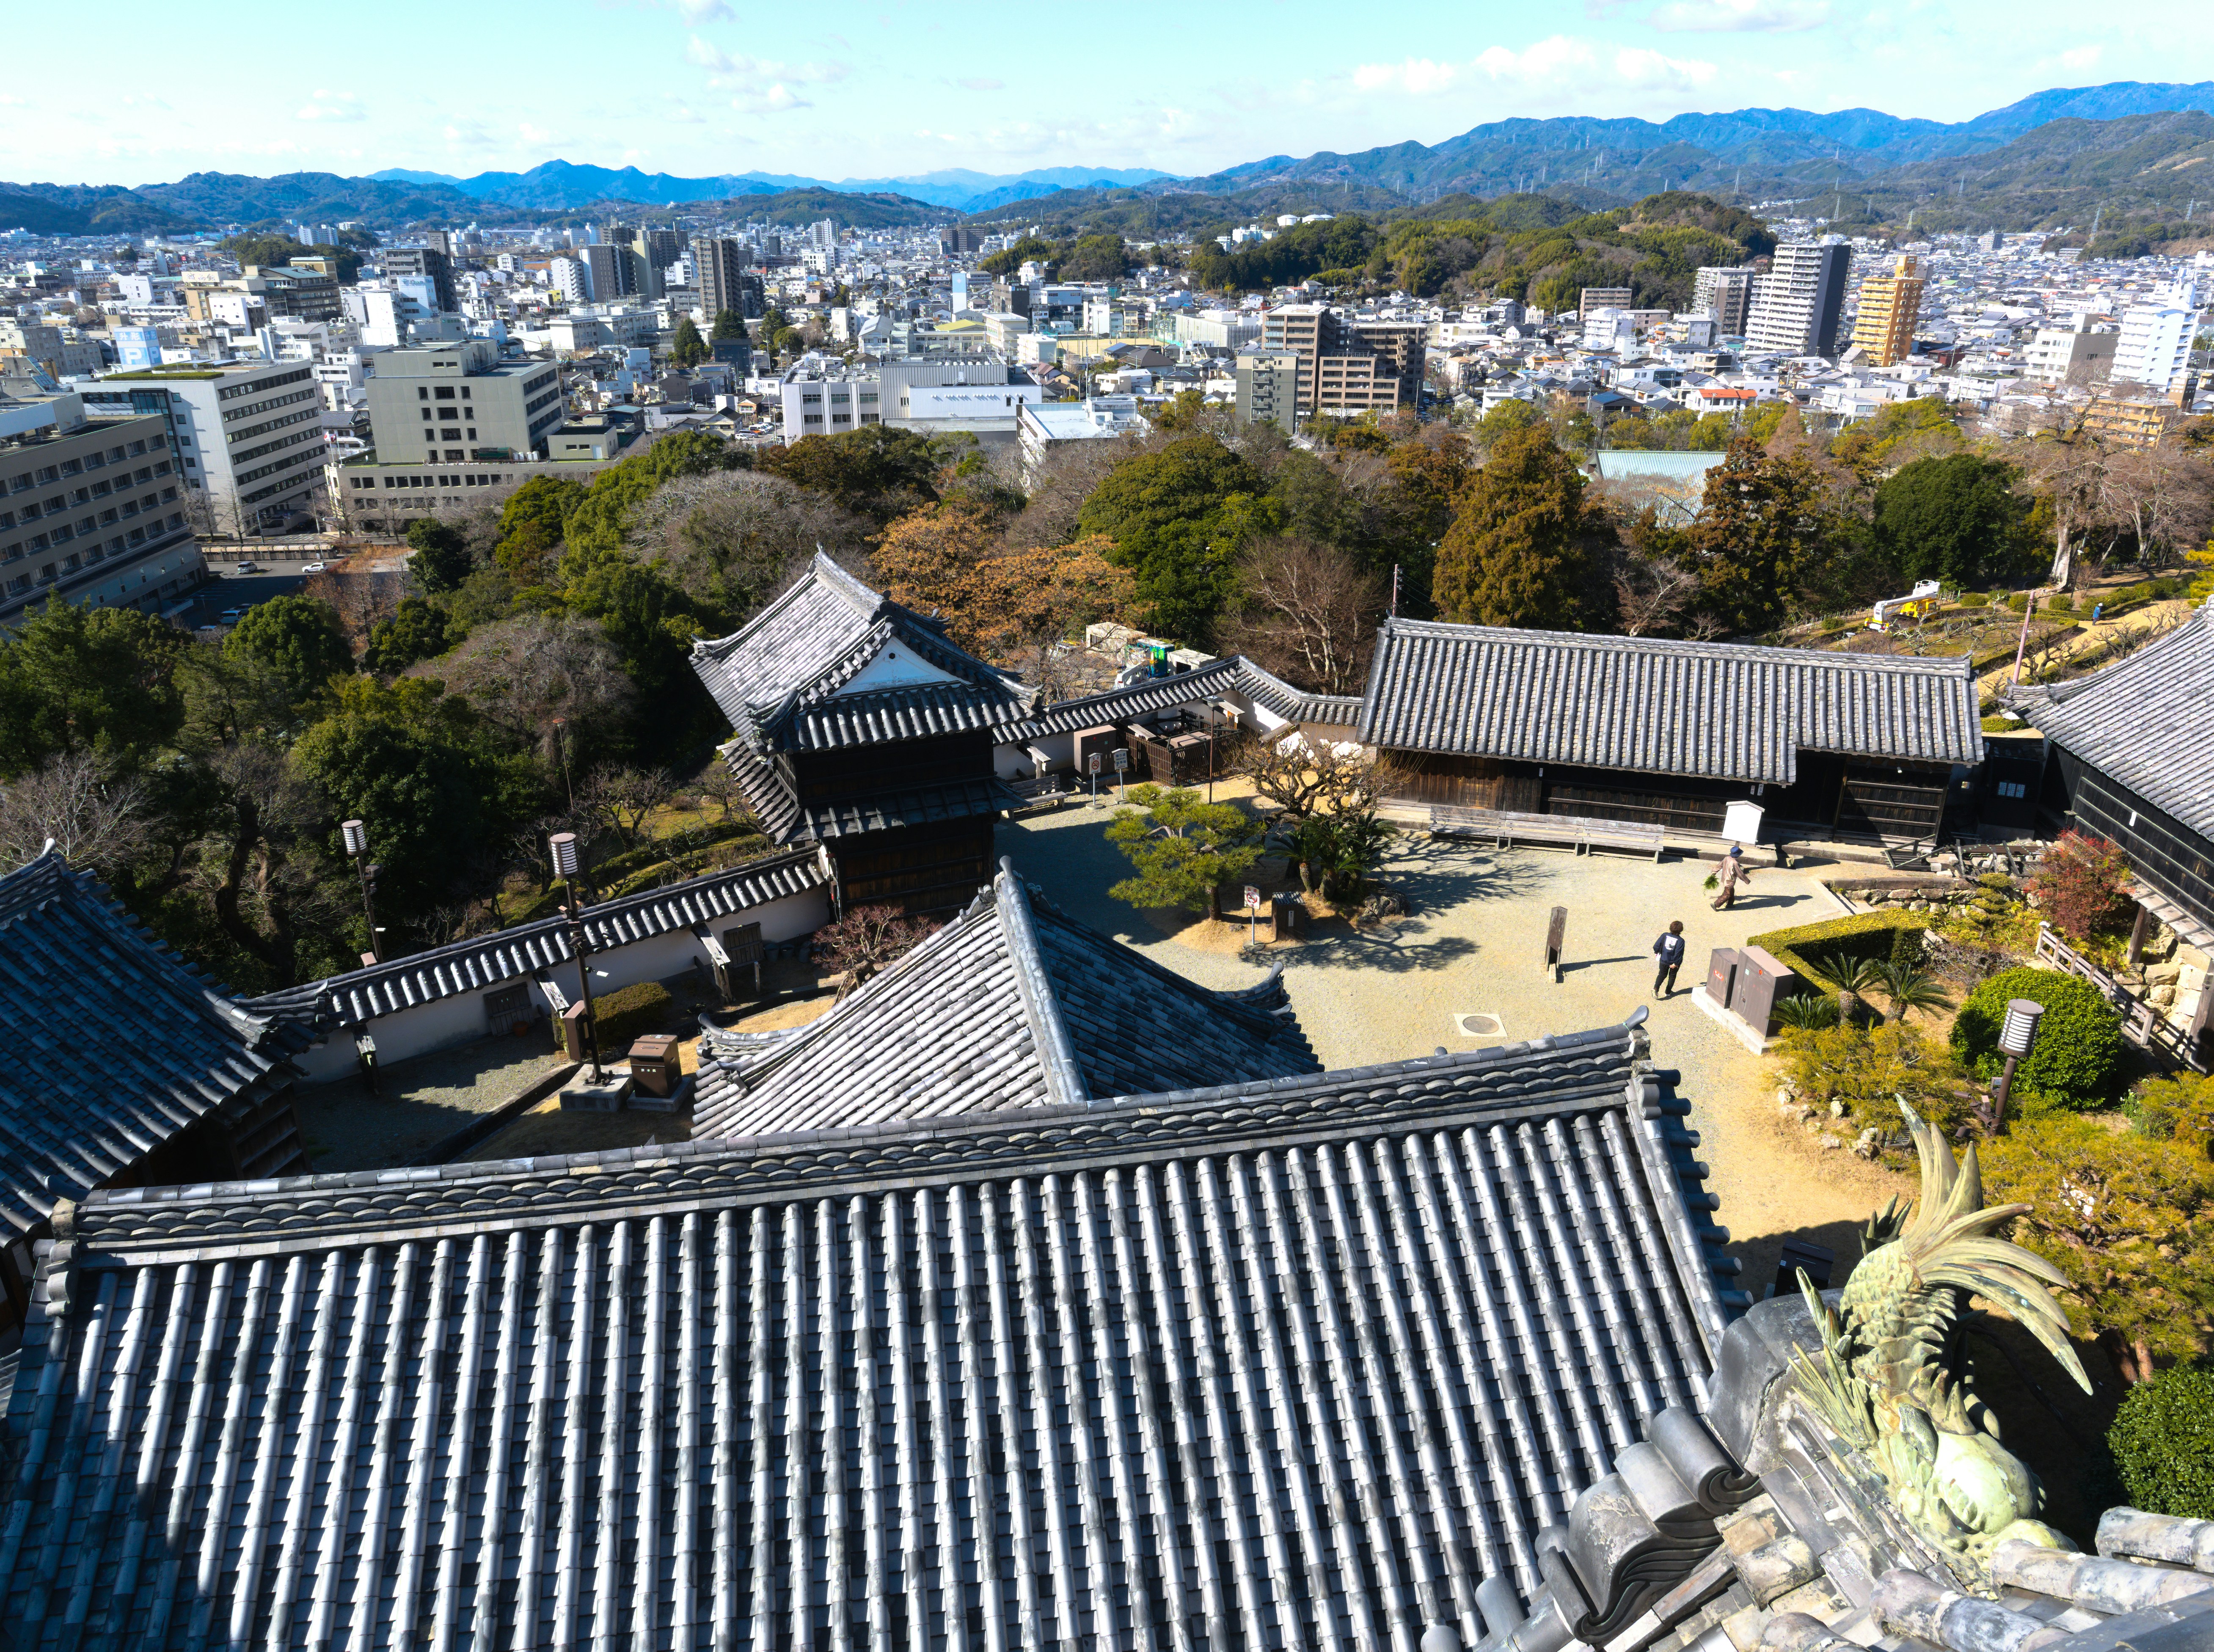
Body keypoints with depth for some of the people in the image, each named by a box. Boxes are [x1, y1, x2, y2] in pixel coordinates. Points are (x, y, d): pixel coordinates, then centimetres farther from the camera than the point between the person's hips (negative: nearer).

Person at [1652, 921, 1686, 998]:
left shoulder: (1665, 936, -12)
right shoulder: (1681, 941, -19)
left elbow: (1657, 945, -7)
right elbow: (1679, 954, -22)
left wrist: (1656, 952, 12)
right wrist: (1676, 964, -13)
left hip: (1664, 961, 2)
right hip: (1674, 962, -2)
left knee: (1662, 975, 17)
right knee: (1672, 976, 19)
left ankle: (1656, 989, -6)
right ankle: (1668, 992, 28)